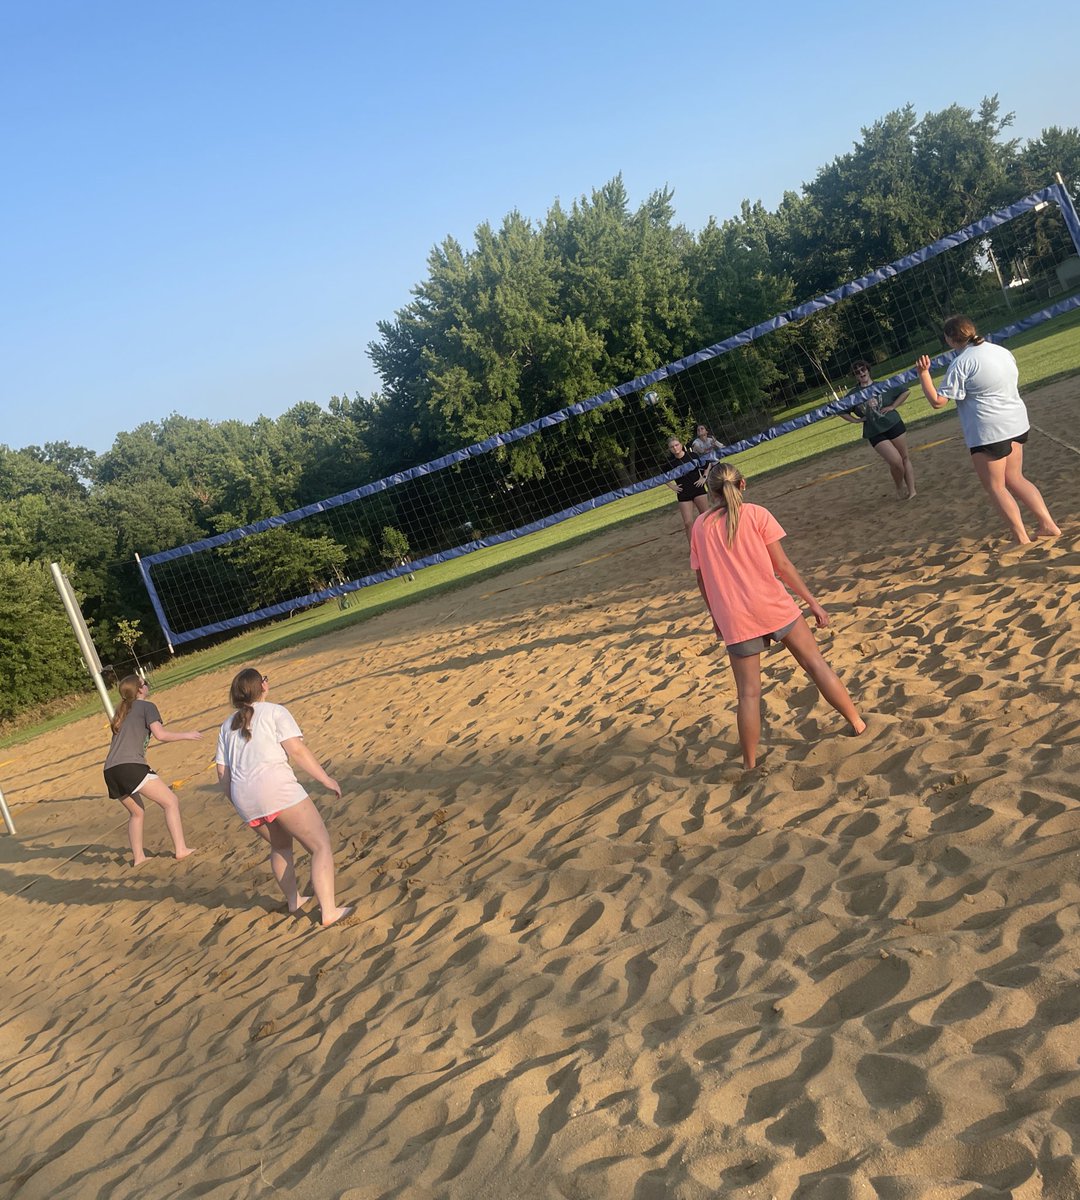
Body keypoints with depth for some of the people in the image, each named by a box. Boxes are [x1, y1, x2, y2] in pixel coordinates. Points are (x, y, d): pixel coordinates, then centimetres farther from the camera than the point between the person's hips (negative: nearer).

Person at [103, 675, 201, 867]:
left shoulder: (121, 712, 26)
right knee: (170, 801, -4)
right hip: (131, 766, -8)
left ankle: (138, 857, 20)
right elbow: (161, 735, -6)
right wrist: (187, 736, 5)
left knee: (137, 812, 23)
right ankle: (181, 849, -13)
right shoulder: (146, 706, 5)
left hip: (110, 771, 8)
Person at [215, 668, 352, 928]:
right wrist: (326, 779, -2)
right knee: (321, 845, 0)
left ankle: (293, 900, 37)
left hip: (242, 796, 6)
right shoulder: (275, 712, 6)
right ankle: (329, 911, -10)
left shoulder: (227, 725, 22)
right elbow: (297, 750, -7)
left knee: (280, 845, 31)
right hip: (276, 787, -6)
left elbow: (222, 774, 18)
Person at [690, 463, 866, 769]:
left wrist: (716, 615, 23)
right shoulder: (756, 514, -2)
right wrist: (812, 602, 4)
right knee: (816, 664, 14)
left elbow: (702, 580, 9)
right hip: (774, 606, -1)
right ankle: (859, 725, 21)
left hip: (733, 619, 1)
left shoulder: (700, 526, 4)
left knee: (748, 693, 9)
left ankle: (750, 765, 13)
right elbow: (782, 565, -4)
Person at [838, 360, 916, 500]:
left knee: (905, 458, 3)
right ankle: (900, 488, 13)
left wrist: (893, 406, -2)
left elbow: (906, 391, 8)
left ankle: (911, 491, 10)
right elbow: (842, 411, 14)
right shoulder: (853, 394, 3)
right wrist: (855, 420, 2)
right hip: (875, 434, -1)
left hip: (893, 425, 1)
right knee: (896, 461, -12)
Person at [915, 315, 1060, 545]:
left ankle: (1022, 540, 3)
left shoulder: (961, 364, -15)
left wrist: (923, 374, -10)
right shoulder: (1002, 351, 9)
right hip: (1016, 423, 8)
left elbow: (938, 401, -16)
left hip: (988, 432, -8)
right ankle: (1048, 525, 12)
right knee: (1014, 479, 18)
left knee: (996, 487, 4)